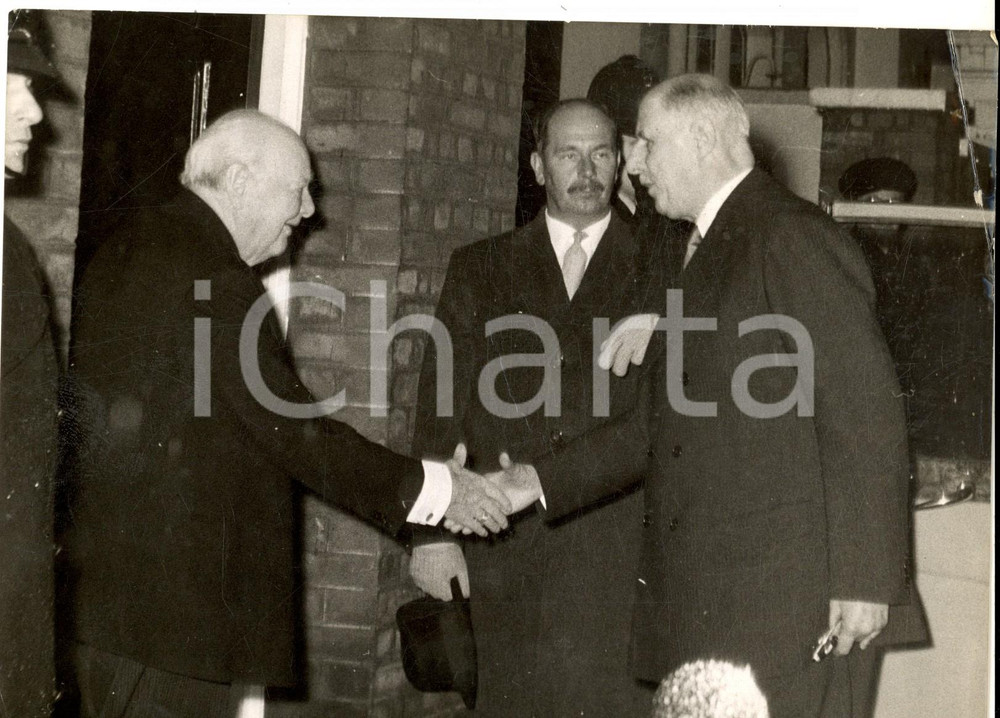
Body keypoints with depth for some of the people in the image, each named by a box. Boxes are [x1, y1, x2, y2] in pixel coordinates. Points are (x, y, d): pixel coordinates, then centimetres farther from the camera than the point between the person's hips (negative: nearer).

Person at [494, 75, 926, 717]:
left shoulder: (793, 236, -9)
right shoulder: (704, 253, 20)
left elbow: (864, 414, -14)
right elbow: (663, 421, 21)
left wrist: (866, 580, -18)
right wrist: (543, 481, 12)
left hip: (792, 593, -8)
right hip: (706, 597, 8)